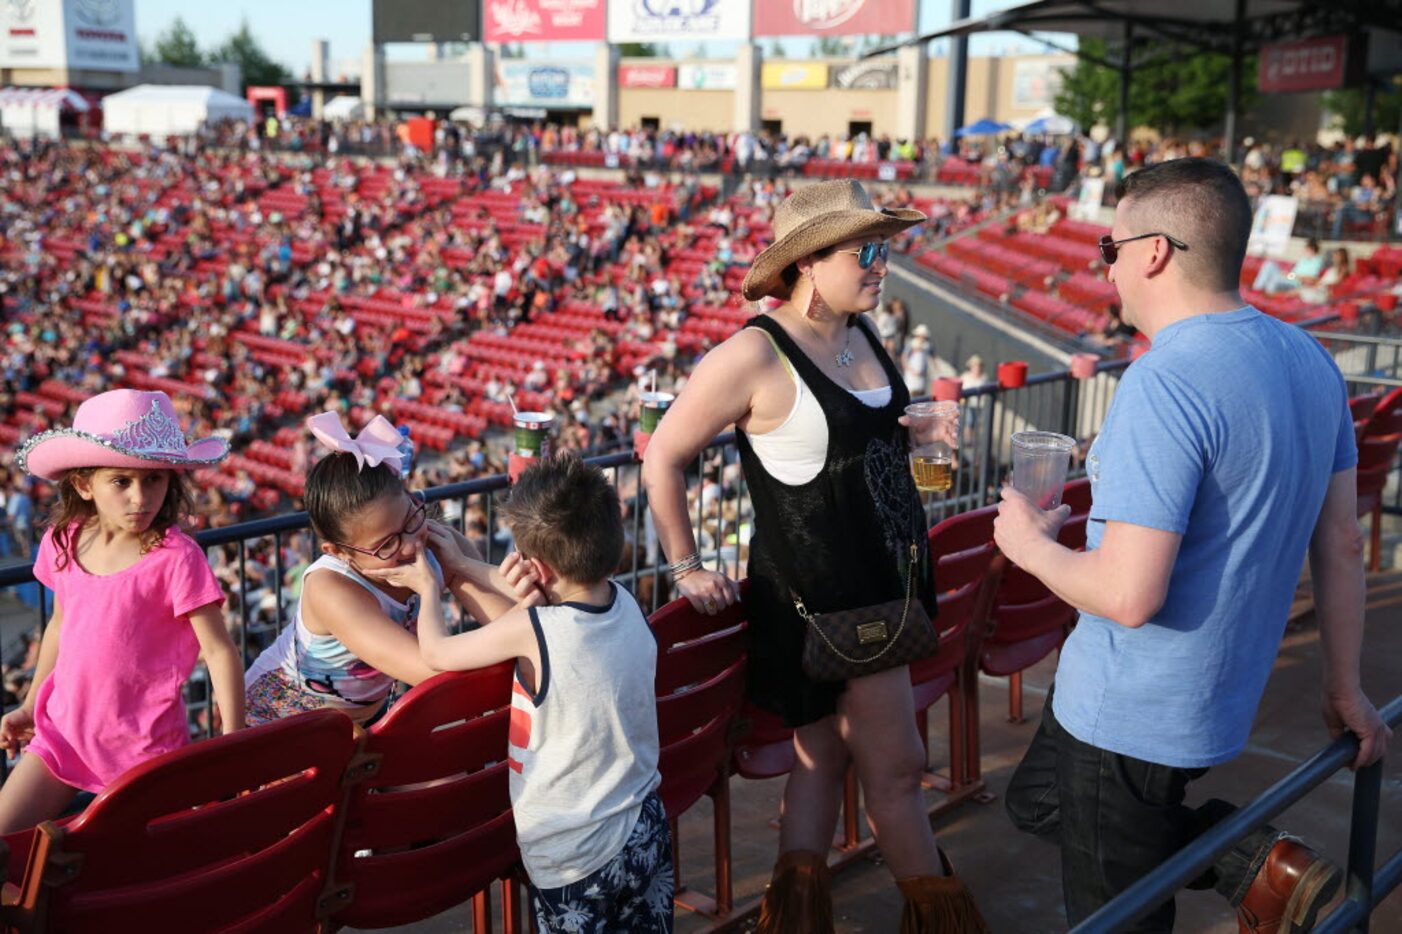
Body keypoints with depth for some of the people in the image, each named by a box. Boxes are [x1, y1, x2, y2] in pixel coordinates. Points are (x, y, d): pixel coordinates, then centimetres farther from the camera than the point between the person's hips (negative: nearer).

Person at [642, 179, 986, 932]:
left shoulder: (859, 333, 5)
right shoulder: (755, 355, -19)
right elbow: (664, 456, -12)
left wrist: (920, 432, 6)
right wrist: (686, 569, -8)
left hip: (881, 580, 8)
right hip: (822, 596, -8)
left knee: (824, 753, 15)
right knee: (895, 767, 6)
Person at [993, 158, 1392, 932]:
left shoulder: (1163, 384, -26)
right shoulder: (1307, 359, 1)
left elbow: (1129, 595, -29)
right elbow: (1342, 544, 7)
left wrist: (1031, 546, -10)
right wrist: (1344, 687, 17)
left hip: (1131, 720, -7)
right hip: (1217, 697, 8)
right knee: (1036, 803, 25)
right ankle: (1256, 861, 16)